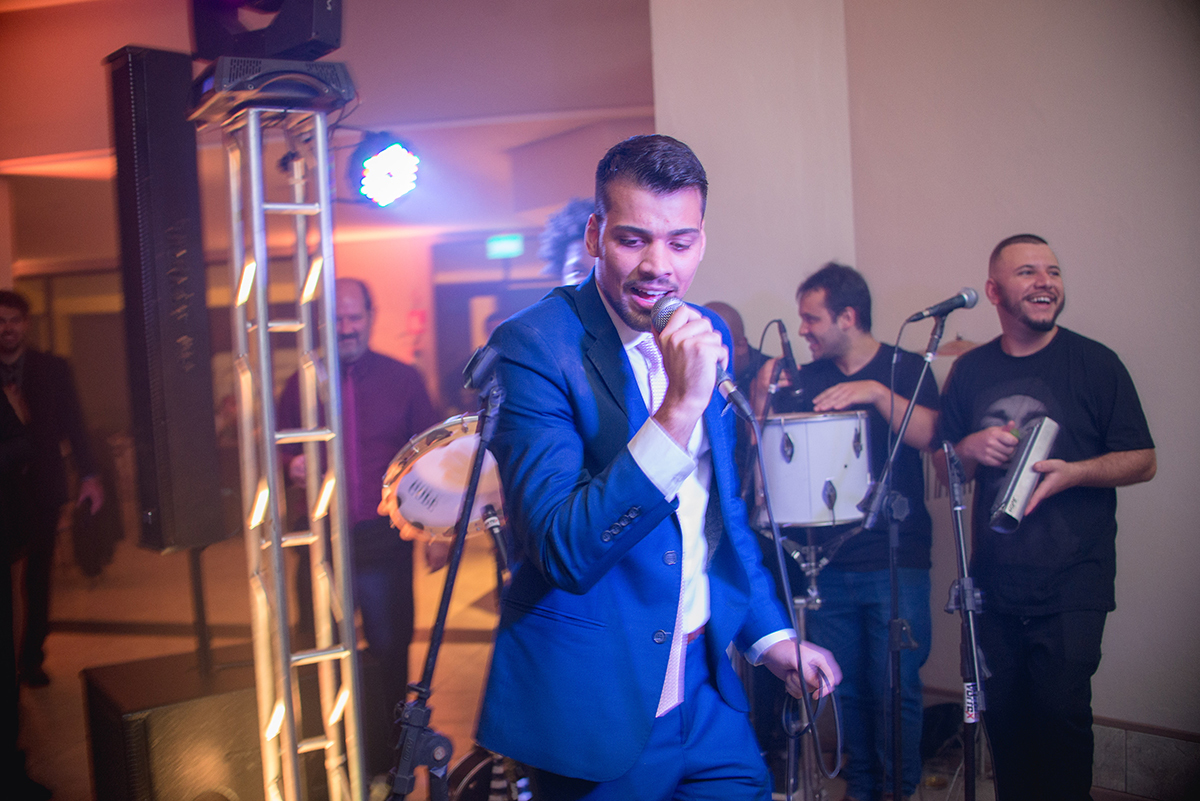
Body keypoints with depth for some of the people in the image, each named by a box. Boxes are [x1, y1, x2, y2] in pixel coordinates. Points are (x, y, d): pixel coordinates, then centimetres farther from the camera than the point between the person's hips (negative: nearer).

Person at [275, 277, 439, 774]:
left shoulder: (402, 379, 3)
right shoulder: (300, 384, 5)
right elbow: (280, 449, 13)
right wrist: (291, 464, -11)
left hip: (385, 542, 0)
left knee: (390, 656, 9)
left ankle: (386, 762, 26)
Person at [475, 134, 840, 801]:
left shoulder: (708, 337, 3)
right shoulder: (533, 345, -18)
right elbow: (564, 550, -26)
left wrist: (770, 633, 15)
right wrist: (679, 409, -33)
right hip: (597, 704, -5)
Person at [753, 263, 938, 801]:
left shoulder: (904, 368, 1)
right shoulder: (807, 380, 10)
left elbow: (926, 434, -14)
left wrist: (878, 393, -27)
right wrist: (762, 399, -11)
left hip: (895, 560, -3)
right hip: (828, 561, 4)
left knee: (895, 688, -2)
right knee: (846, 687, 10)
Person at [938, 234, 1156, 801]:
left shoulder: (1095, 364, -2)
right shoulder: (970, 371, 8)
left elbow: (1143, 461, -1)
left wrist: (1074, 471, -18)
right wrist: (972, 449, -8)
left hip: (1071, 585, -3)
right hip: (994, 582, 3)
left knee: (1060, 712, -7)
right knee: (1002, 714, 9)